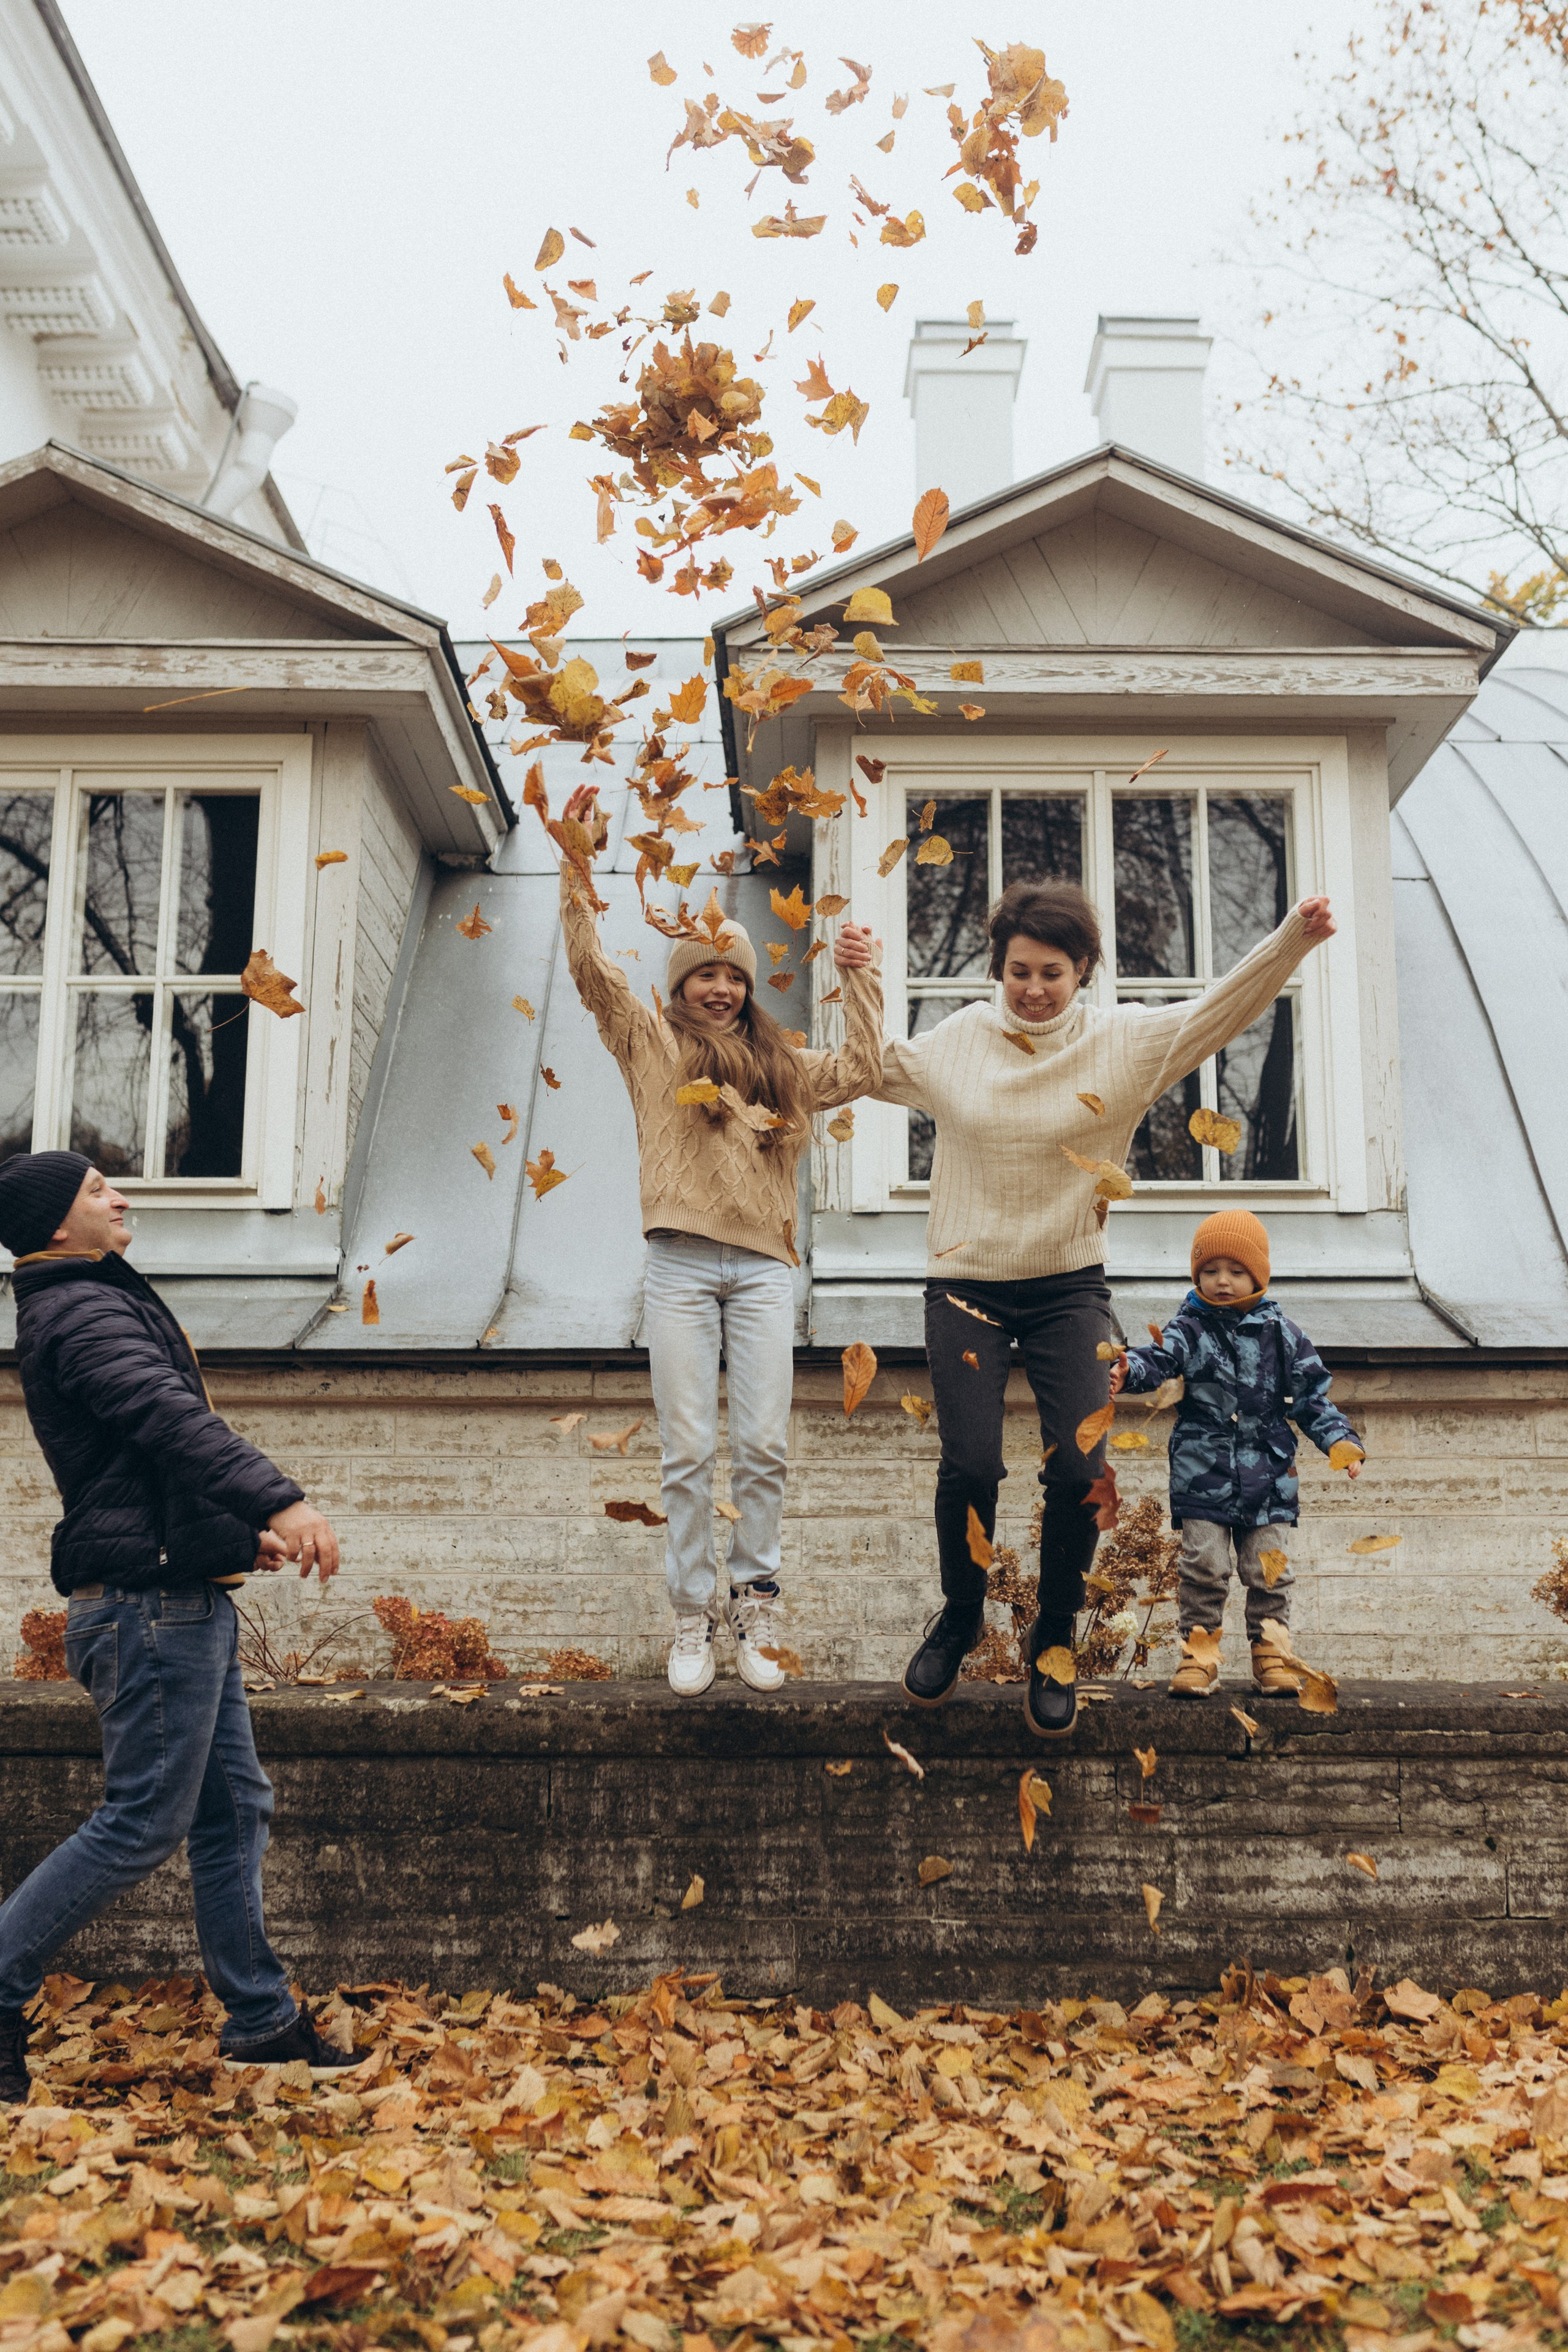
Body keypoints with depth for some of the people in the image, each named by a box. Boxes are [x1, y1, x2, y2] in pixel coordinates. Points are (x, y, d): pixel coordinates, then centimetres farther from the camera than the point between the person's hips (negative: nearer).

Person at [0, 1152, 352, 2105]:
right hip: (147, 1600, -10)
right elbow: (170, 1417, -30)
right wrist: (279, 1499, -41)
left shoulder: (97, 1303, 21)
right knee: (145, 1822, -5)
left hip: (185, 1601, 10)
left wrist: (244, 1529, 25)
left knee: (236, 1809, 11)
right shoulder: (83, 1310, -12)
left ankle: (261, 2017, 18)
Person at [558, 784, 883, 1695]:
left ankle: (757, 1607, 10)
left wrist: (862, 983, 9)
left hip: (762, 1267, 2)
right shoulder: (650, 1042, 10)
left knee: (764, 1446, -1)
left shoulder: (777, 1062, 19)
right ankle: (692, 1618, 7)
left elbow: (859, 1074, 11)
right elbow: (593, 969, 0)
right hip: (681, 1265, -2)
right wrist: (578, 870, -7)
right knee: (688, 1451, -1)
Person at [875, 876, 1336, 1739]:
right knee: (969, 1465, -8)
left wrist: (1291, 940, -21)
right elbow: (877, 1070, 18)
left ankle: (1053, 1638, 17)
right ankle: (960, 1615, 20)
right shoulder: (960, 1039, 3)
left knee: (1078, 1470, -8)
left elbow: (1216, 1011, -8)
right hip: (968, 1284, 0)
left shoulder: (1122, 1041, -1)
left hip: (1069, 1287, 0)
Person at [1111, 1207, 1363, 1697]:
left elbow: (1312, 1395, 12)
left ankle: (1272, 1654, 17)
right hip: (1203, 1475, -2)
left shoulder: (1280, 1334, 7)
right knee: (1203, 1565, -3)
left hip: (1266, 1474, 2)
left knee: (1268, 1569, 5)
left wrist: (1340, 1440, 1)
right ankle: (1198, 1654, 7)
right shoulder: (1190, 1329, 1)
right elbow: (1160, 1359, -17)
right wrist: (1129, 1371, -39)